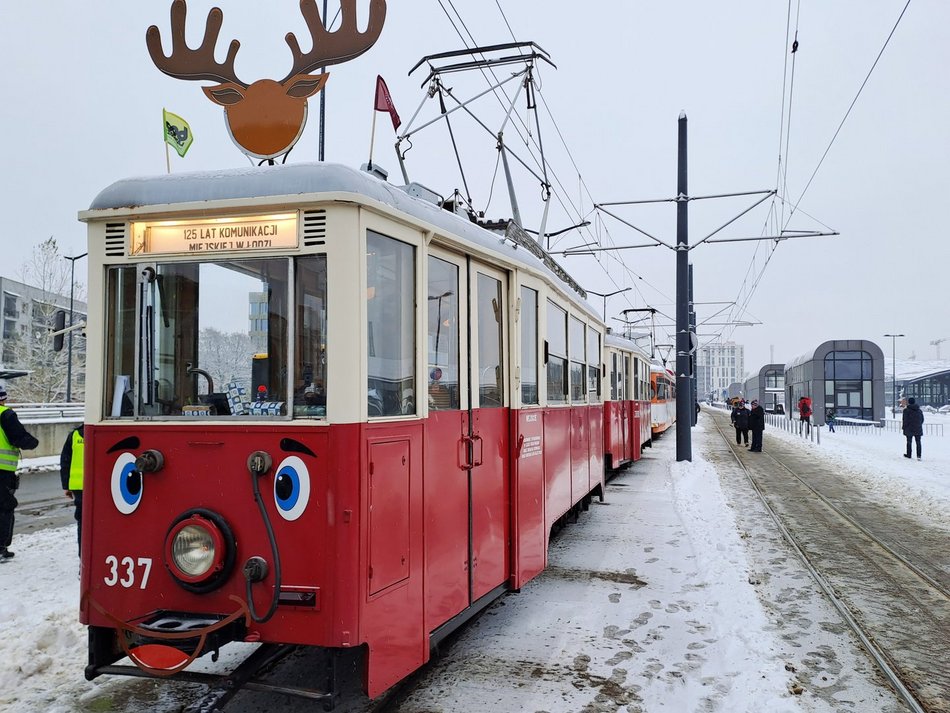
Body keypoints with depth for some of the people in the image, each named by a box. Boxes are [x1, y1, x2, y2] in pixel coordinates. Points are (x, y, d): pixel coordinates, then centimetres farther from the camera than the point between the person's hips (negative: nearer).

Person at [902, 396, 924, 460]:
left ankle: (908, 455, 18)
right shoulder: (919, 411, 5)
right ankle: (919, 455, -4)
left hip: (909, 429, -3)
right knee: (918, 442, 4)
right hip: (918, 430, 3)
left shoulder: (906, 410, -11)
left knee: (909, 442, 9)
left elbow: (905, 420, -11)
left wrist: (904, 427, 0)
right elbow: (922, 420, 11)